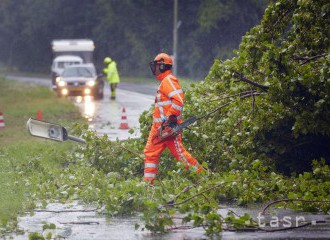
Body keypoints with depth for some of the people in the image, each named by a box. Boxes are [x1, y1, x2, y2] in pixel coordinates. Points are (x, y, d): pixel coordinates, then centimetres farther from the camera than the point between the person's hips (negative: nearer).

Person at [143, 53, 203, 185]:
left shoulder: (169, 80, -13)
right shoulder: (164, 81, 20)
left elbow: (178, 100, -25)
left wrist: (171, 118, -25)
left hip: (168, 125, -11)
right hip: (158, 126, 11)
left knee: (179, 152, -8)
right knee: (150, 152, 7)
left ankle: (201, 174, 1)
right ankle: (148, 183, 7)